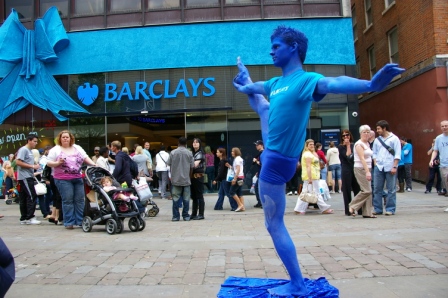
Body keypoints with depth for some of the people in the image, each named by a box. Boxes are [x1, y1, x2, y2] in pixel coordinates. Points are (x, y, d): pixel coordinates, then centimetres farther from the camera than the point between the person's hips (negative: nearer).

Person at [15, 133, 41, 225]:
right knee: (32, 196, -12)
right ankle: (30, 217, -9)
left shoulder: (30, 151, 19)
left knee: (24, 198, 10)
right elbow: (18, 162, -17)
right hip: (24, 177, -9)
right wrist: (32, 166, -16)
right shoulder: (23, 150, -8)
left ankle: (24, 218, 14)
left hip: (28, 177, 9)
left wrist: (33, 172, 9)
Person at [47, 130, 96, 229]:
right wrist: (58, 163, -16)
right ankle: (69, 222, 4)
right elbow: (48, 163, 1)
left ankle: (81, 221, 11)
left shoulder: (77, 148, 14)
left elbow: (86, 158, 13)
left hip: (78, 178, 4)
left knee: (80, 199, 4)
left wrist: (95, 165, 0)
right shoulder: (55, 150, 2)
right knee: (67, 200, -4)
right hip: (63, 179, -4)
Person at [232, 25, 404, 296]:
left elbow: (332, 83, -41)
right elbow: (252, 88, 28)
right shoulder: (276, 83, 7)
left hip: (278, 160, -9)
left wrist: (369, 85, -58)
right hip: (271, 154, 9)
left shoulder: (305, 80, -19)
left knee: (275, 224, 0)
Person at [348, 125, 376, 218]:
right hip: (361, 169, -9)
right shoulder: (359, 144, -10)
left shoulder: (367, 144, 16)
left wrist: (368, 171, 10)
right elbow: (362, 159, -18)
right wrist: (367, 171, -24)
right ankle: (352, 206, 0)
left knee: (368, 191, 5)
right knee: (366, 190, -13)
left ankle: (367, 213, 9)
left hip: (367, 169, 9)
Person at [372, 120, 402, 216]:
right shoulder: (377, 140, 14)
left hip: (390, 168, -4)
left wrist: (394, 166, -11)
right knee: (377, 189, 4)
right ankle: (377, 209, 11)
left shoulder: (394, 138, 1)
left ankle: (390, 209, 7)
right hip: (378, 168, 4)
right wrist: (375, 163, 4)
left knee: (391, 190, 1)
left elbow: (397, 154, -3)